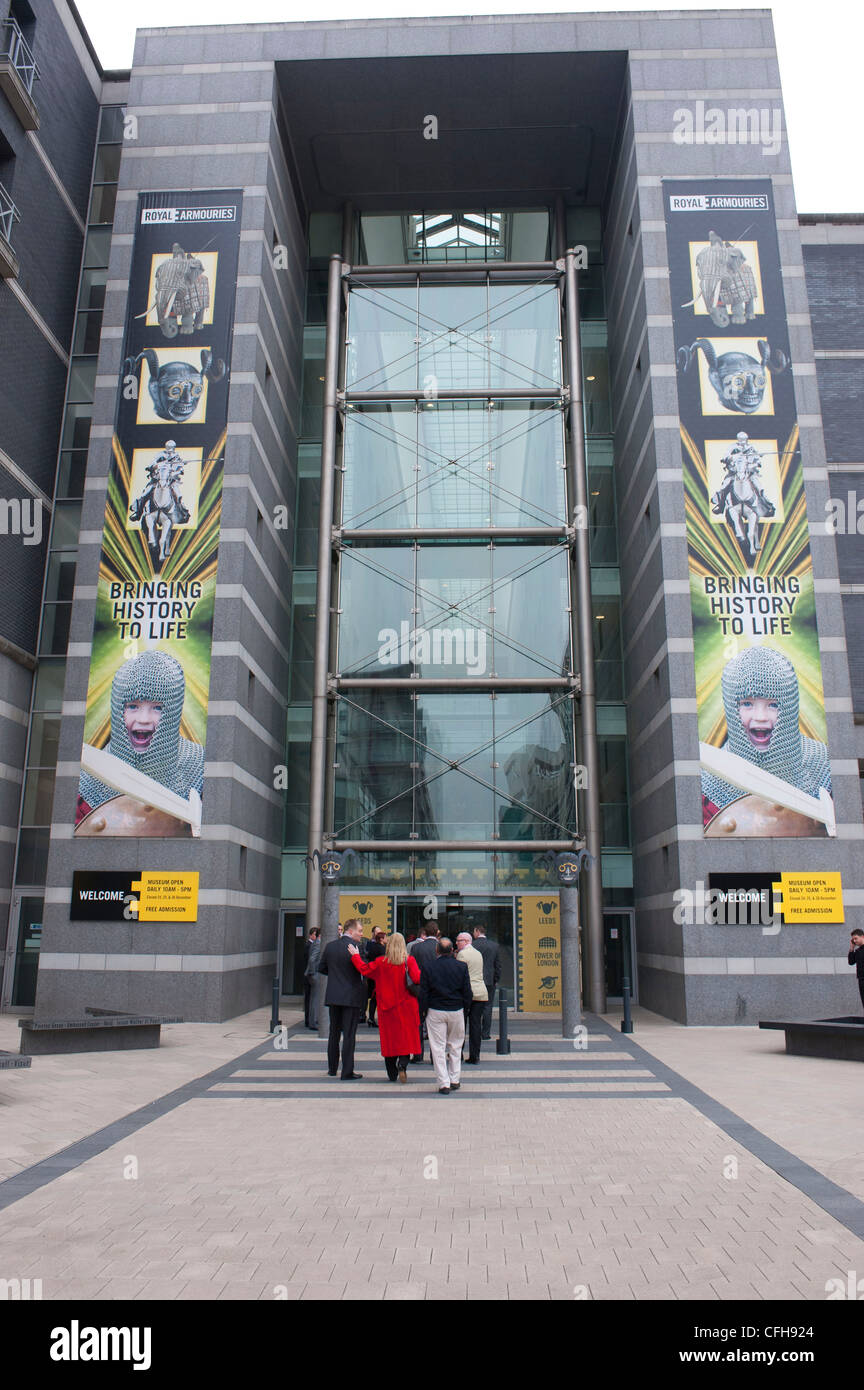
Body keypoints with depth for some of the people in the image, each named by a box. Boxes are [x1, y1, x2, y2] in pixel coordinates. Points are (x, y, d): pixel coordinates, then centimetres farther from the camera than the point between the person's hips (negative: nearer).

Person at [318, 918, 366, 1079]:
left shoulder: (330, 946, 4)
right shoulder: (356, 947, -14)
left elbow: (321, 968, 11)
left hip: (333, 996, 5)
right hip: (352, 996, -5)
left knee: (334, 1033, 17)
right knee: (349, 1034, 0)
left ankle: (332, 1068, 27)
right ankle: (347, 1072, 1)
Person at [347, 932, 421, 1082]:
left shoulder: (381, 962, -7)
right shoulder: (409, 960, -9)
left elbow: (364, 969, -2)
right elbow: (417, 978, -17)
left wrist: (355, 956, 9)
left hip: (387, 1006, 1)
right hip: (406, 1007, -1)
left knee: (389, 1037, 10)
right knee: (406, 1036, 7)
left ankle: (392, 1073, 14)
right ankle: (402, 1065, -14)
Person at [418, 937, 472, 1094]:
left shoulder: (428, 967, -8)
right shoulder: (462, 966, -5)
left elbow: (424, 993, -5)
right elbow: (467, 991, -1)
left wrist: (423, 1011, 5)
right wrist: (465, 1008, 12)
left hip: (435, 1012, -2)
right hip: (456, 1011, 2)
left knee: (438, 1048, 3)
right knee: (455, 1046, 16)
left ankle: (444, 1083, 1)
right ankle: (455, 1080, 21)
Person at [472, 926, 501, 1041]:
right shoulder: (494, 945, 2)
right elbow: (498, 965, 4)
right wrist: (496, 980, 12)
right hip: (490, 980, 2)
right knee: (487, 1007, 6)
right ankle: (486, 1033, 5)